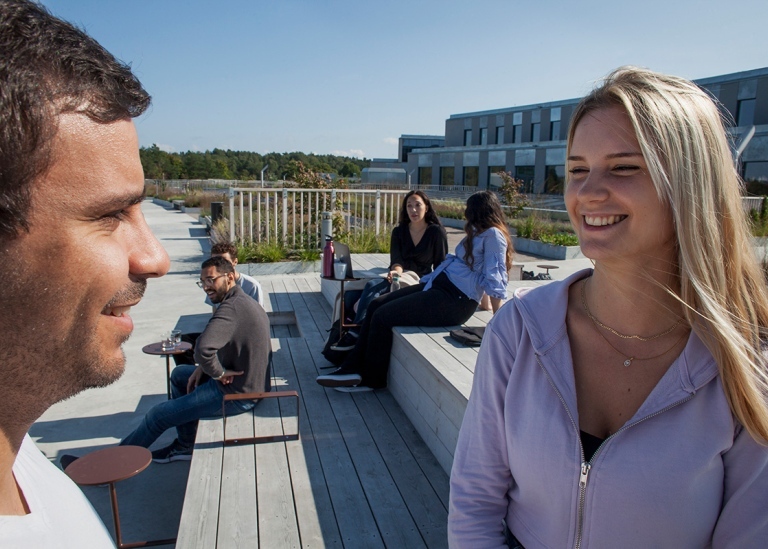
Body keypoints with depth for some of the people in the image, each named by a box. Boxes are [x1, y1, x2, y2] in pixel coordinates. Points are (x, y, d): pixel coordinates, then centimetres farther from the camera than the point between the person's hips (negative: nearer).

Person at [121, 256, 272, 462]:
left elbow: (203, 348, -39)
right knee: (179, 374, 26)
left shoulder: (231, 307, -25)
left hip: (236, 394, -10)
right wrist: (203, 368, 6)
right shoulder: (244, 301, 8)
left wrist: (218, 373, -21)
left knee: (158, 415, 5)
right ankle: (184, 446, 30)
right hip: (249, 382, 10)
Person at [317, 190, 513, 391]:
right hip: (439, 285, 10)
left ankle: (371, 379, 5)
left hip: (455, 299, -10)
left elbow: (495, 279, -14)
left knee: (382, 315, -13)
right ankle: (354, 367, 4)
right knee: (376, 305, 2)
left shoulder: (493, 234, -9)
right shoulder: (479, 233, 21)